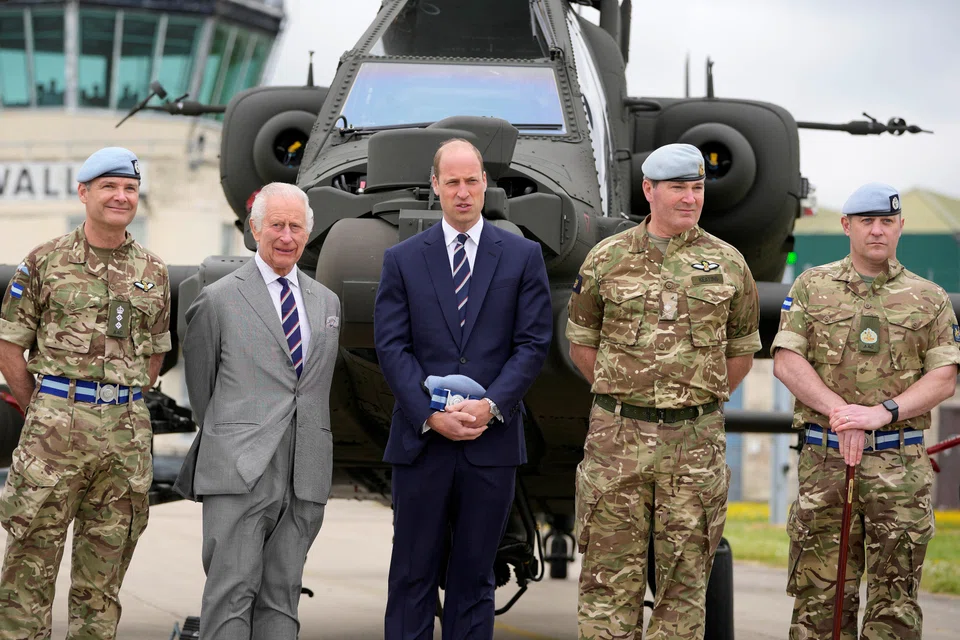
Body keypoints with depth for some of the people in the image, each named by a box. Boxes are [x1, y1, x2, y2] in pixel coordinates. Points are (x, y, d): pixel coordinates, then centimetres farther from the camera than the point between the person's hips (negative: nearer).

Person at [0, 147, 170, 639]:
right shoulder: (45, 262, 1)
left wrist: (122, 408, 11)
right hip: (56, 425, -3)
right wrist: (44, 414, 5)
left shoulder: (153, 272, 11)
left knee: (102, 575, 8)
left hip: (126, 432, 3)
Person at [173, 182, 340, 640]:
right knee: (232, 593, -9)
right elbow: (199, 384, 11)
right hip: (239, 472, -4)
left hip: (305, 477, 4)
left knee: (282, 598, 5)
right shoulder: (219, 298, 2)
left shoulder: (326, 302, 16)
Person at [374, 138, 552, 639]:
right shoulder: (403, 260, 7)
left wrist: (491, 405, -12)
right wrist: (430, 414, -12)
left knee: (474, 576, 7)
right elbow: (392, 347, 0)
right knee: (413, 574, 2)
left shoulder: (523, 256, 7)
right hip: (422, 441, 0)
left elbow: (533, 343, 1)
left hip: (491, 442, 0)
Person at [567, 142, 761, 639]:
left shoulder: (727, 264, 5)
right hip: (617, 437, 0)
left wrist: (699, 399, 9)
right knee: (611, 574, 1)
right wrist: (621, 396, 8)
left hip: (696, 442, 1)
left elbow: (742, 351, 15)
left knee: (685, 575, 5)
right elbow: (581, 342, 13)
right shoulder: (607, 259, 4)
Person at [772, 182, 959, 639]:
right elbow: (786, 362, 0)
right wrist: (840, 413, -12)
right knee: (820, 593, 2)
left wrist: (883, 412, -13)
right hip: (823, 462, 0)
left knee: (895, 600, 0)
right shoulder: (811, 287, 10)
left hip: (900, 465, 0)